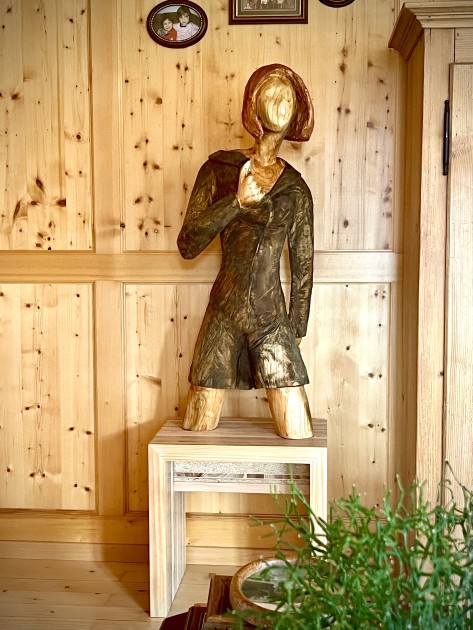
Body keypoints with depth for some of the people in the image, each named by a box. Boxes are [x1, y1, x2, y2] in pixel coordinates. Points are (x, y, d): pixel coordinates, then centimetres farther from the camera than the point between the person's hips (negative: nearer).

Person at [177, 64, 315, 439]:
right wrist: (237, 201, -12)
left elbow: (303, 267, 12)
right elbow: (187, 244, -4)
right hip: (223, 316, -1)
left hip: (272, 319, 1)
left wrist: (296, 330, 11)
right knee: (198, 434, 6)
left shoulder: (296, 189, 7)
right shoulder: (219, 169, 3)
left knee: (300, 438, -1)